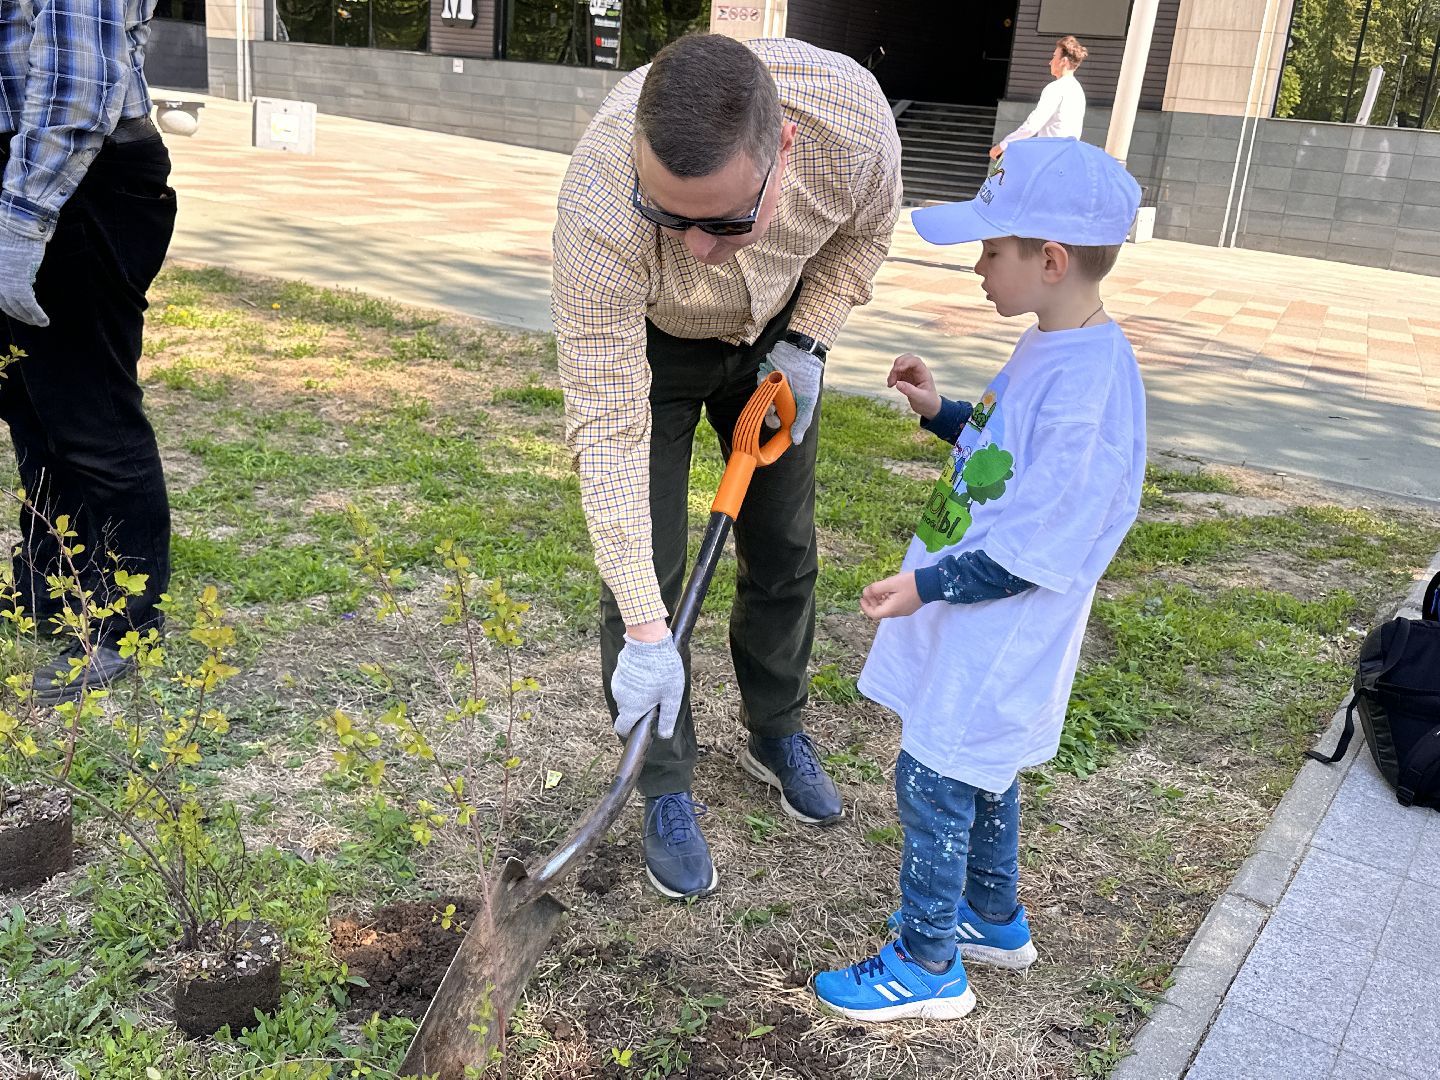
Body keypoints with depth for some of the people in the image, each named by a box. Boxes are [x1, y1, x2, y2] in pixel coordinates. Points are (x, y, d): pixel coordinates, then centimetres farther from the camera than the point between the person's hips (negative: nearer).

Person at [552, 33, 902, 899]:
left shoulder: (851, 112, -35)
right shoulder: (600, 209, -42)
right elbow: (608, 428, -37)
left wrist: (806, 342, -18)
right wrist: (645, 633, -37)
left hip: (777, 330, 3)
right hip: (644, 338, -3)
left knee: (785, 548, 10)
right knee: (647, 568, -6)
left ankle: (778, 733, 35)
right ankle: (667, 791, 15)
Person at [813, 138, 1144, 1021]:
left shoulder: (1088, 386, -29)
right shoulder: (1053, 350, 2)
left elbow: (1041, 551, -27)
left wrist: (930, 585, -22)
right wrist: (943, 412, 6)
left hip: (997, 641, -10)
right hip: (981, 634, 10)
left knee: (933, 782, 4)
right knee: (981, 774, 24)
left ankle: (929, 965, 23)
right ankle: (995, 918, 45)